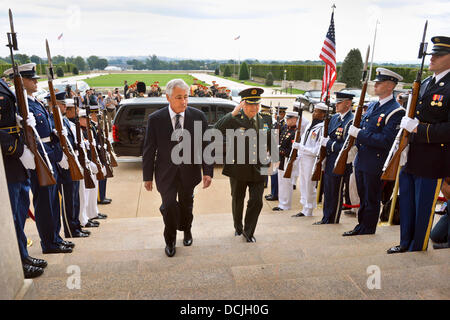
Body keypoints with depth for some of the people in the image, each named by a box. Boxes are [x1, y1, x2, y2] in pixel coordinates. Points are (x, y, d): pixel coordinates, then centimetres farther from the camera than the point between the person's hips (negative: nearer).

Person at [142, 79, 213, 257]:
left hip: (189, 171, 2)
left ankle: (186, 230, 47)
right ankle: (170, 240, 21)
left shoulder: (198, 117, -7)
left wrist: (208, 171, -10)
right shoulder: (155, 119, -9)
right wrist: (147, 176, -1)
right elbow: (149, 150, -4)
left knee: (186, 205, 18)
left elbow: (206, 145, -4)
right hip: (166, 172, -1)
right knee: (169, 206, -7)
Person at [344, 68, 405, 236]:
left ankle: (367, 231, 20)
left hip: (375, 163, -8)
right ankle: (360, 227, 31)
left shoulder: (396, 111, -15)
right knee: (363, 197, 18)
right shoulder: (372, 106, 12)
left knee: (371, 199, 6)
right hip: (361, 160, 8)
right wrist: (354, 131, 2)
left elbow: (385, 141, -23)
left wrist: (359, 134, -21)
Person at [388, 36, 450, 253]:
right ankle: (405, 243, 33)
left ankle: (418, 250, 23)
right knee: (406, 203, 17)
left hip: (432, 162, -8)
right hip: (410, 157, 8)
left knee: (423, 208, 6)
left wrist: (418, 128, -21)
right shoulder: (424, 84, 11)